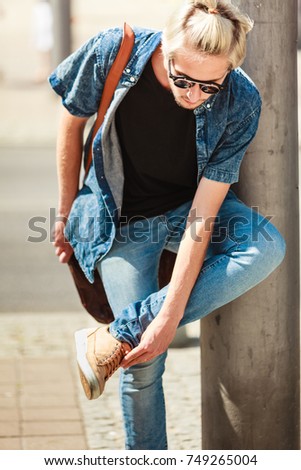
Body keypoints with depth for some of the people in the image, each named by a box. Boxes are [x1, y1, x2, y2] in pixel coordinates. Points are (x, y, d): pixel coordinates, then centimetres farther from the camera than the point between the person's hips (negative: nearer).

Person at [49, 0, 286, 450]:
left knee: (267, 247, -30)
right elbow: (73, 122, -5)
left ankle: (116, 337, -26)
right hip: (123, 223, -1)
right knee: (143, 363, -10)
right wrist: (68, 214, 3)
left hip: (186, 207, 1)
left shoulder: (240, 104, -26)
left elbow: (203, 214, -26)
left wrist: (170, 315, -29)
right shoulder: (113, 53, -27)